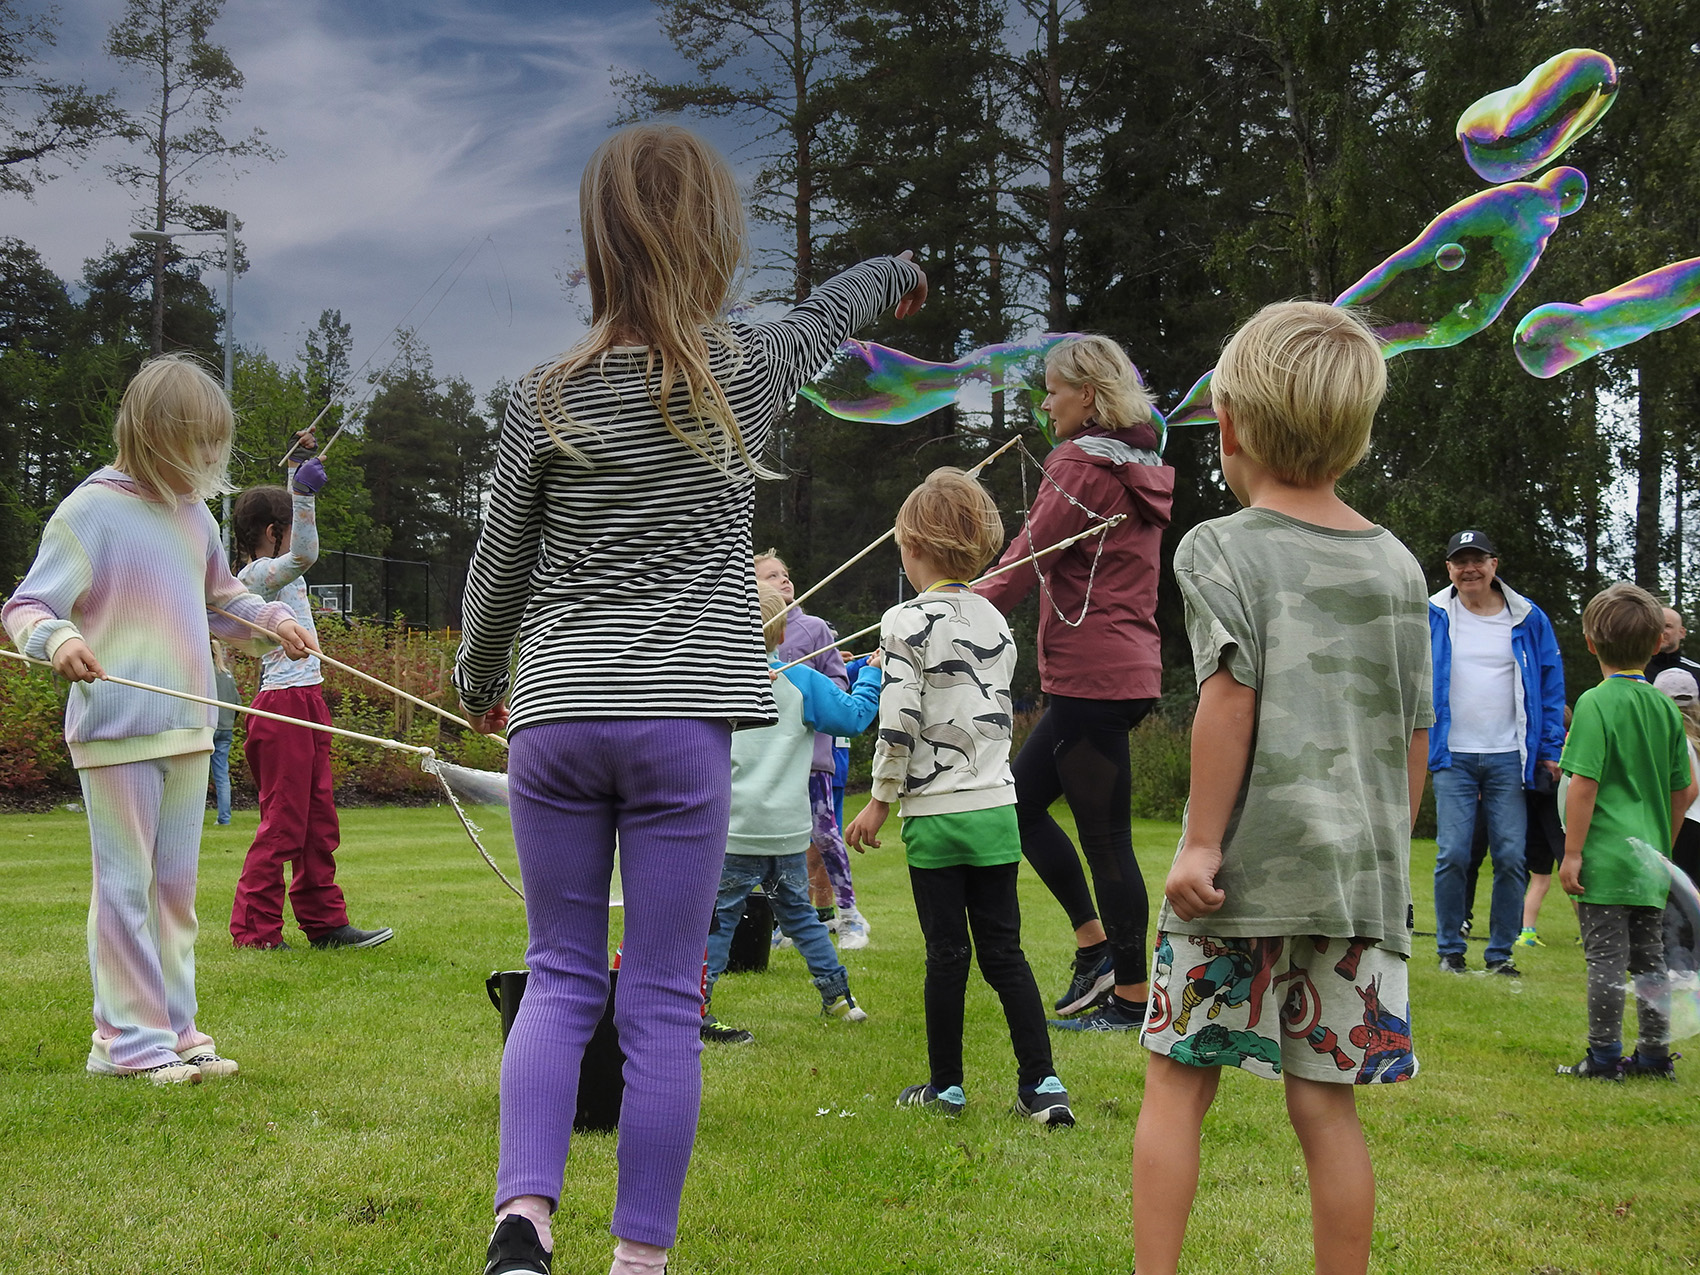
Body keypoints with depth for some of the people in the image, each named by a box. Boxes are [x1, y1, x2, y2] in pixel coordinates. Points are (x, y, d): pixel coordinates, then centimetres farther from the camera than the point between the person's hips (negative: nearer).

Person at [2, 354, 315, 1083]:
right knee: (127, 887, -2)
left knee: (176, 887, 12)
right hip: (117, 729, -7)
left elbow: (220, 597, 29)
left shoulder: (193, 513, 12)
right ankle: (128, 1040, 6)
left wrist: (272, 619, 11)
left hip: (188, 728, 7)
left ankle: (172, 1030, 21)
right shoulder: (91, 510, -9)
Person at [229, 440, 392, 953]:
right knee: (282, 824, -6)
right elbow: (304, 554, -31)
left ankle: (324, 921, 17)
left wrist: (298, 467, 33)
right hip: (282, 703, -10)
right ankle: (254, 929, -1)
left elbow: (298, 547, 34)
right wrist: (302, 493, -36)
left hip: (307, 701, 10)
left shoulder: (277, 570, 16)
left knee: (319, 822, 11)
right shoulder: (258, 574, -11)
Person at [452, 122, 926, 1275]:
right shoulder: (746, 370, 2)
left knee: (560, 979, 12)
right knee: (663, 999, 4)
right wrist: (896, 273, 46)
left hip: (554, 717, 2)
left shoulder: (548, 399, 2)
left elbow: (500, 565, 8)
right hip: (680, 718, -1)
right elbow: (827, 314, 24)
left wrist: (478, 683, 26)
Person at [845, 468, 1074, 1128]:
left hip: (935, 813, -5)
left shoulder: (907, 622, -10)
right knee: (1004, 952, 7)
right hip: (996, 807, 5)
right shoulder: (994, 621, 9)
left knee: (947, 955, 3)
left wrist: (880, 800, -4)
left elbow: (898, 722, -14)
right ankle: (1042, 1085, 3)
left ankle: (945, 1085, 14)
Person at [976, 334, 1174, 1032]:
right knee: (1021, 798, 16)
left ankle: (1131, 996, 5)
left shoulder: (1081, 464, -12)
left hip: (1091, 675, -10)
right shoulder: (1140, 469, 16)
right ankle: (1097, 949, 16)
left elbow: (1021, 566, -16)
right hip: (1129, 668, 10)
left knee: (1105, 836, -2)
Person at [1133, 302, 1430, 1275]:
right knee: (1326, 1105, 8)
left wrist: (1202, 842, -12)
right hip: (1361, 876, 4)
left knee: (1180, 1081, 7)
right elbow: (1415, 734, 12)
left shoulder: (1222, 547, -3)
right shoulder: (1398, 566, 11)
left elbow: (1232, 695, -14)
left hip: (1249, 869, -4)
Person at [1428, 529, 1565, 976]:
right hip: (1453, 756, -1)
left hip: (1509, 756, 1)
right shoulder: (1431, 618, 3)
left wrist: (1550, 751, 4)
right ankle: (1450, 949, 7)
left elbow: (1551, 687, 10)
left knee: (1511, 856, -2)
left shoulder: (1528, 619, 6)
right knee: (1452, 854, -6)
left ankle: (1500, 952, 9)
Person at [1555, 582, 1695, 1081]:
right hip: (1650, 860, 7)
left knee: (1606, 958, -2)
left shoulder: (1595, 703, -12)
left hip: (1605, 857, -7)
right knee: (1650, 957, 13)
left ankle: (1605, 1056, 3)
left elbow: (1584, 784, -17)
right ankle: (1655, 1054, 19)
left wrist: (1572, 852, -13)